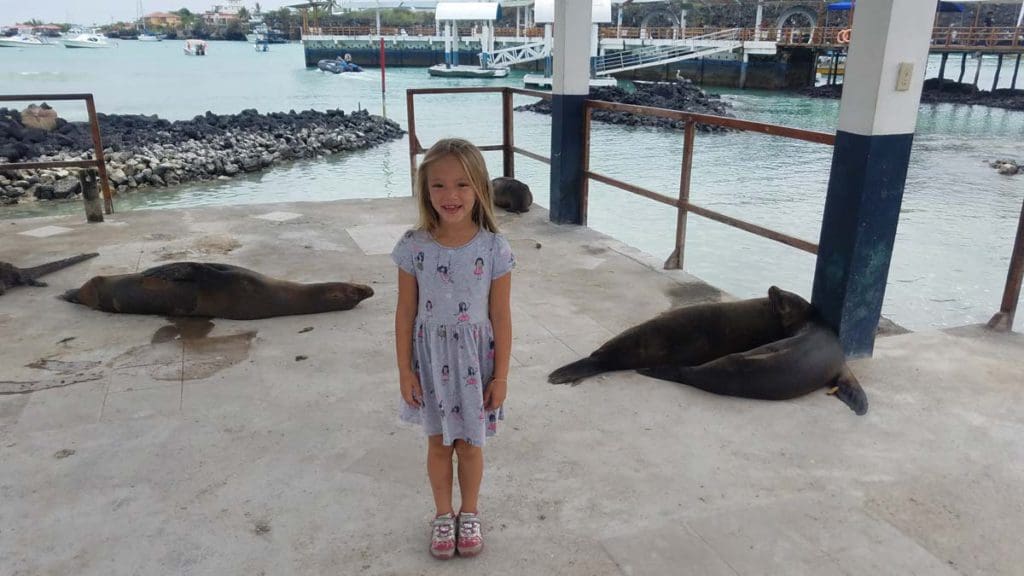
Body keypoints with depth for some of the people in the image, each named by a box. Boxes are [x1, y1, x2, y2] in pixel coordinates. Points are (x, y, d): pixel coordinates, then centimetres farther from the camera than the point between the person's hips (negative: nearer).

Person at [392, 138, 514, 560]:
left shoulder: (494, 248, -14)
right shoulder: (414, 247, -12)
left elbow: (501, 316, -7)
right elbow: (406, 312, -4)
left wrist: (501, 375, -5)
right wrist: (404, 369, -2)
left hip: (474, 360, -1)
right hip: (430, 359, 1)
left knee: (470, 444, 15)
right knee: (438, 442, 18)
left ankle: (470, 513, 40)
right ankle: (443, 514, 40)